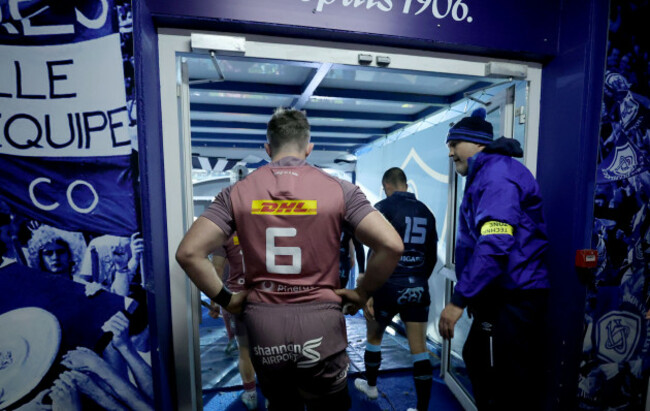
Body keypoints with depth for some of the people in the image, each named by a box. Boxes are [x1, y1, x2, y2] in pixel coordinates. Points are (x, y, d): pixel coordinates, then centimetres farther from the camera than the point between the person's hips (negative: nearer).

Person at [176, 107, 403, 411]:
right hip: (320, 321, -2)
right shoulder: (339, 189, -6)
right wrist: (362, 293, 0)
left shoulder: (237, 192, -2)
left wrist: (224, 299, 4)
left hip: (261, 323, 3)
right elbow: (391, 245, -12)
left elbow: (188, 252, -6)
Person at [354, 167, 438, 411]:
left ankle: (370, 386, 42)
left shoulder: (383, 208, -8)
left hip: (389, 286, -4)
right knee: (419, 349, 10)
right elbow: (432, 256, 13)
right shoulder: (425, 212, 7)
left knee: (374, 337, 21)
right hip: (418, 288, 4)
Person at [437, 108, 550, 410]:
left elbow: (495, 245, -27)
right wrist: (472, 297, 19)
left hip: (516, 298, -10)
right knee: (477, 360, 22)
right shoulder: (483, 175, 16)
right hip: (498, 295, 10)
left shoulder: (497, 173, -15)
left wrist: (459, 299, -24)